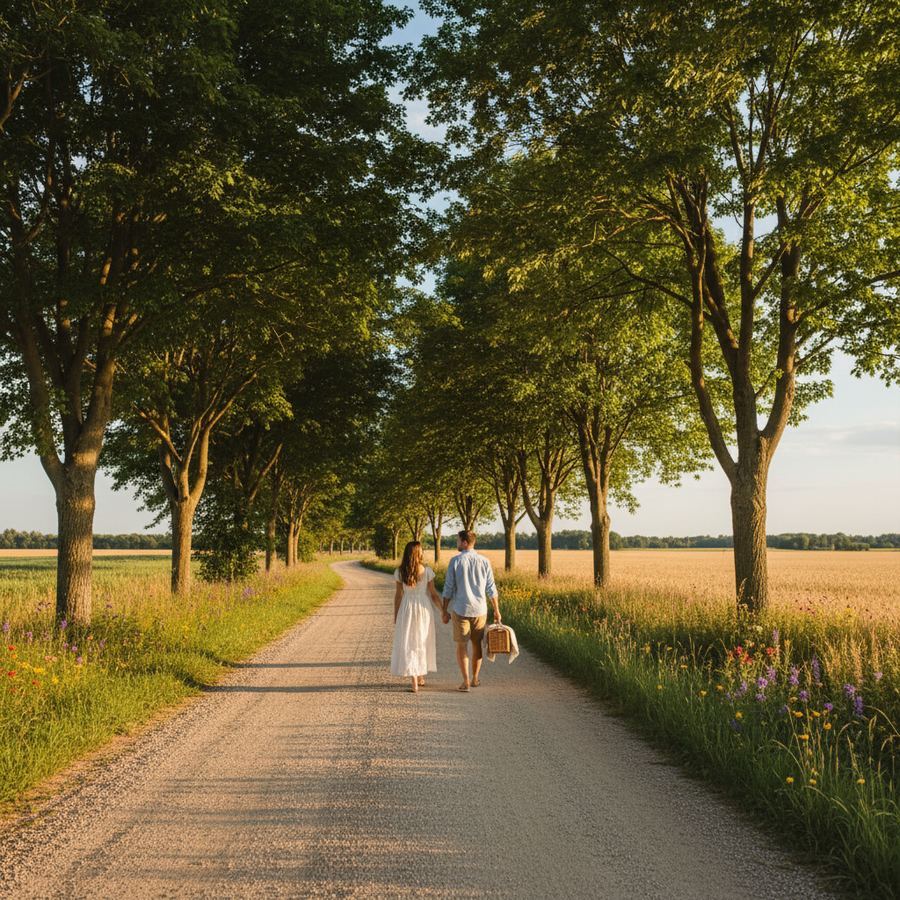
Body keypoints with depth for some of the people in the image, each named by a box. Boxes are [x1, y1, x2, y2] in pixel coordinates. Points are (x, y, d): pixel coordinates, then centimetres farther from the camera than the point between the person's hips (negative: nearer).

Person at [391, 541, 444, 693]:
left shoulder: (399, 572, -5)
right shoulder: (427, 571, -6)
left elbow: (398, 595, 0)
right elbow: (433, 594, -3)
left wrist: (395, 615, 9)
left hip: (406, 609, -1)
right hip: (424, 608, 1)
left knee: (408, 644, 3)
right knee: (422, 642, 18)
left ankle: (414, 682, -6)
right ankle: (421, 677, 30)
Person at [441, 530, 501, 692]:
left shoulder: (455, 561, -8)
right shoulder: (484, 561, -1)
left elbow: (448, 589, -7)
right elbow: (491, 589, 1)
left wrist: (444, 611, 1)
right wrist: (496, 610, 10)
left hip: (460, 610, -2)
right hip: (479, 609, 2)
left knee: (462, 645, 7)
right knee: (477, 644, 16)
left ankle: (466, 681, 1)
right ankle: (475, 679, 24)